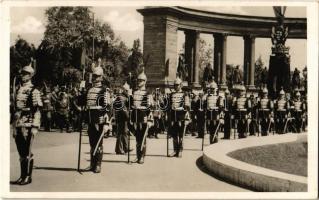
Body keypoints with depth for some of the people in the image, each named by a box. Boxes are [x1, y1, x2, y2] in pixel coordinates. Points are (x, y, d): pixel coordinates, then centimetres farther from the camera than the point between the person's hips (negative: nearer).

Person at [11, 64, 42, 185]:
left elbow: (37, 110, -11)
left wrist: (35, 127, -17)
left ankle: (28, 177, 6)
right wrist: (14, 127, 18)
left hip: (28, 125, -7)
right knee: (21, 152, 11)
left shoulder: (34, 91, -6)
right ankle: (22, 176, 18)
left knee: (27, 152, -2)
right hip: (18, 125, 7)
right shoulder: (19, 90, 15)